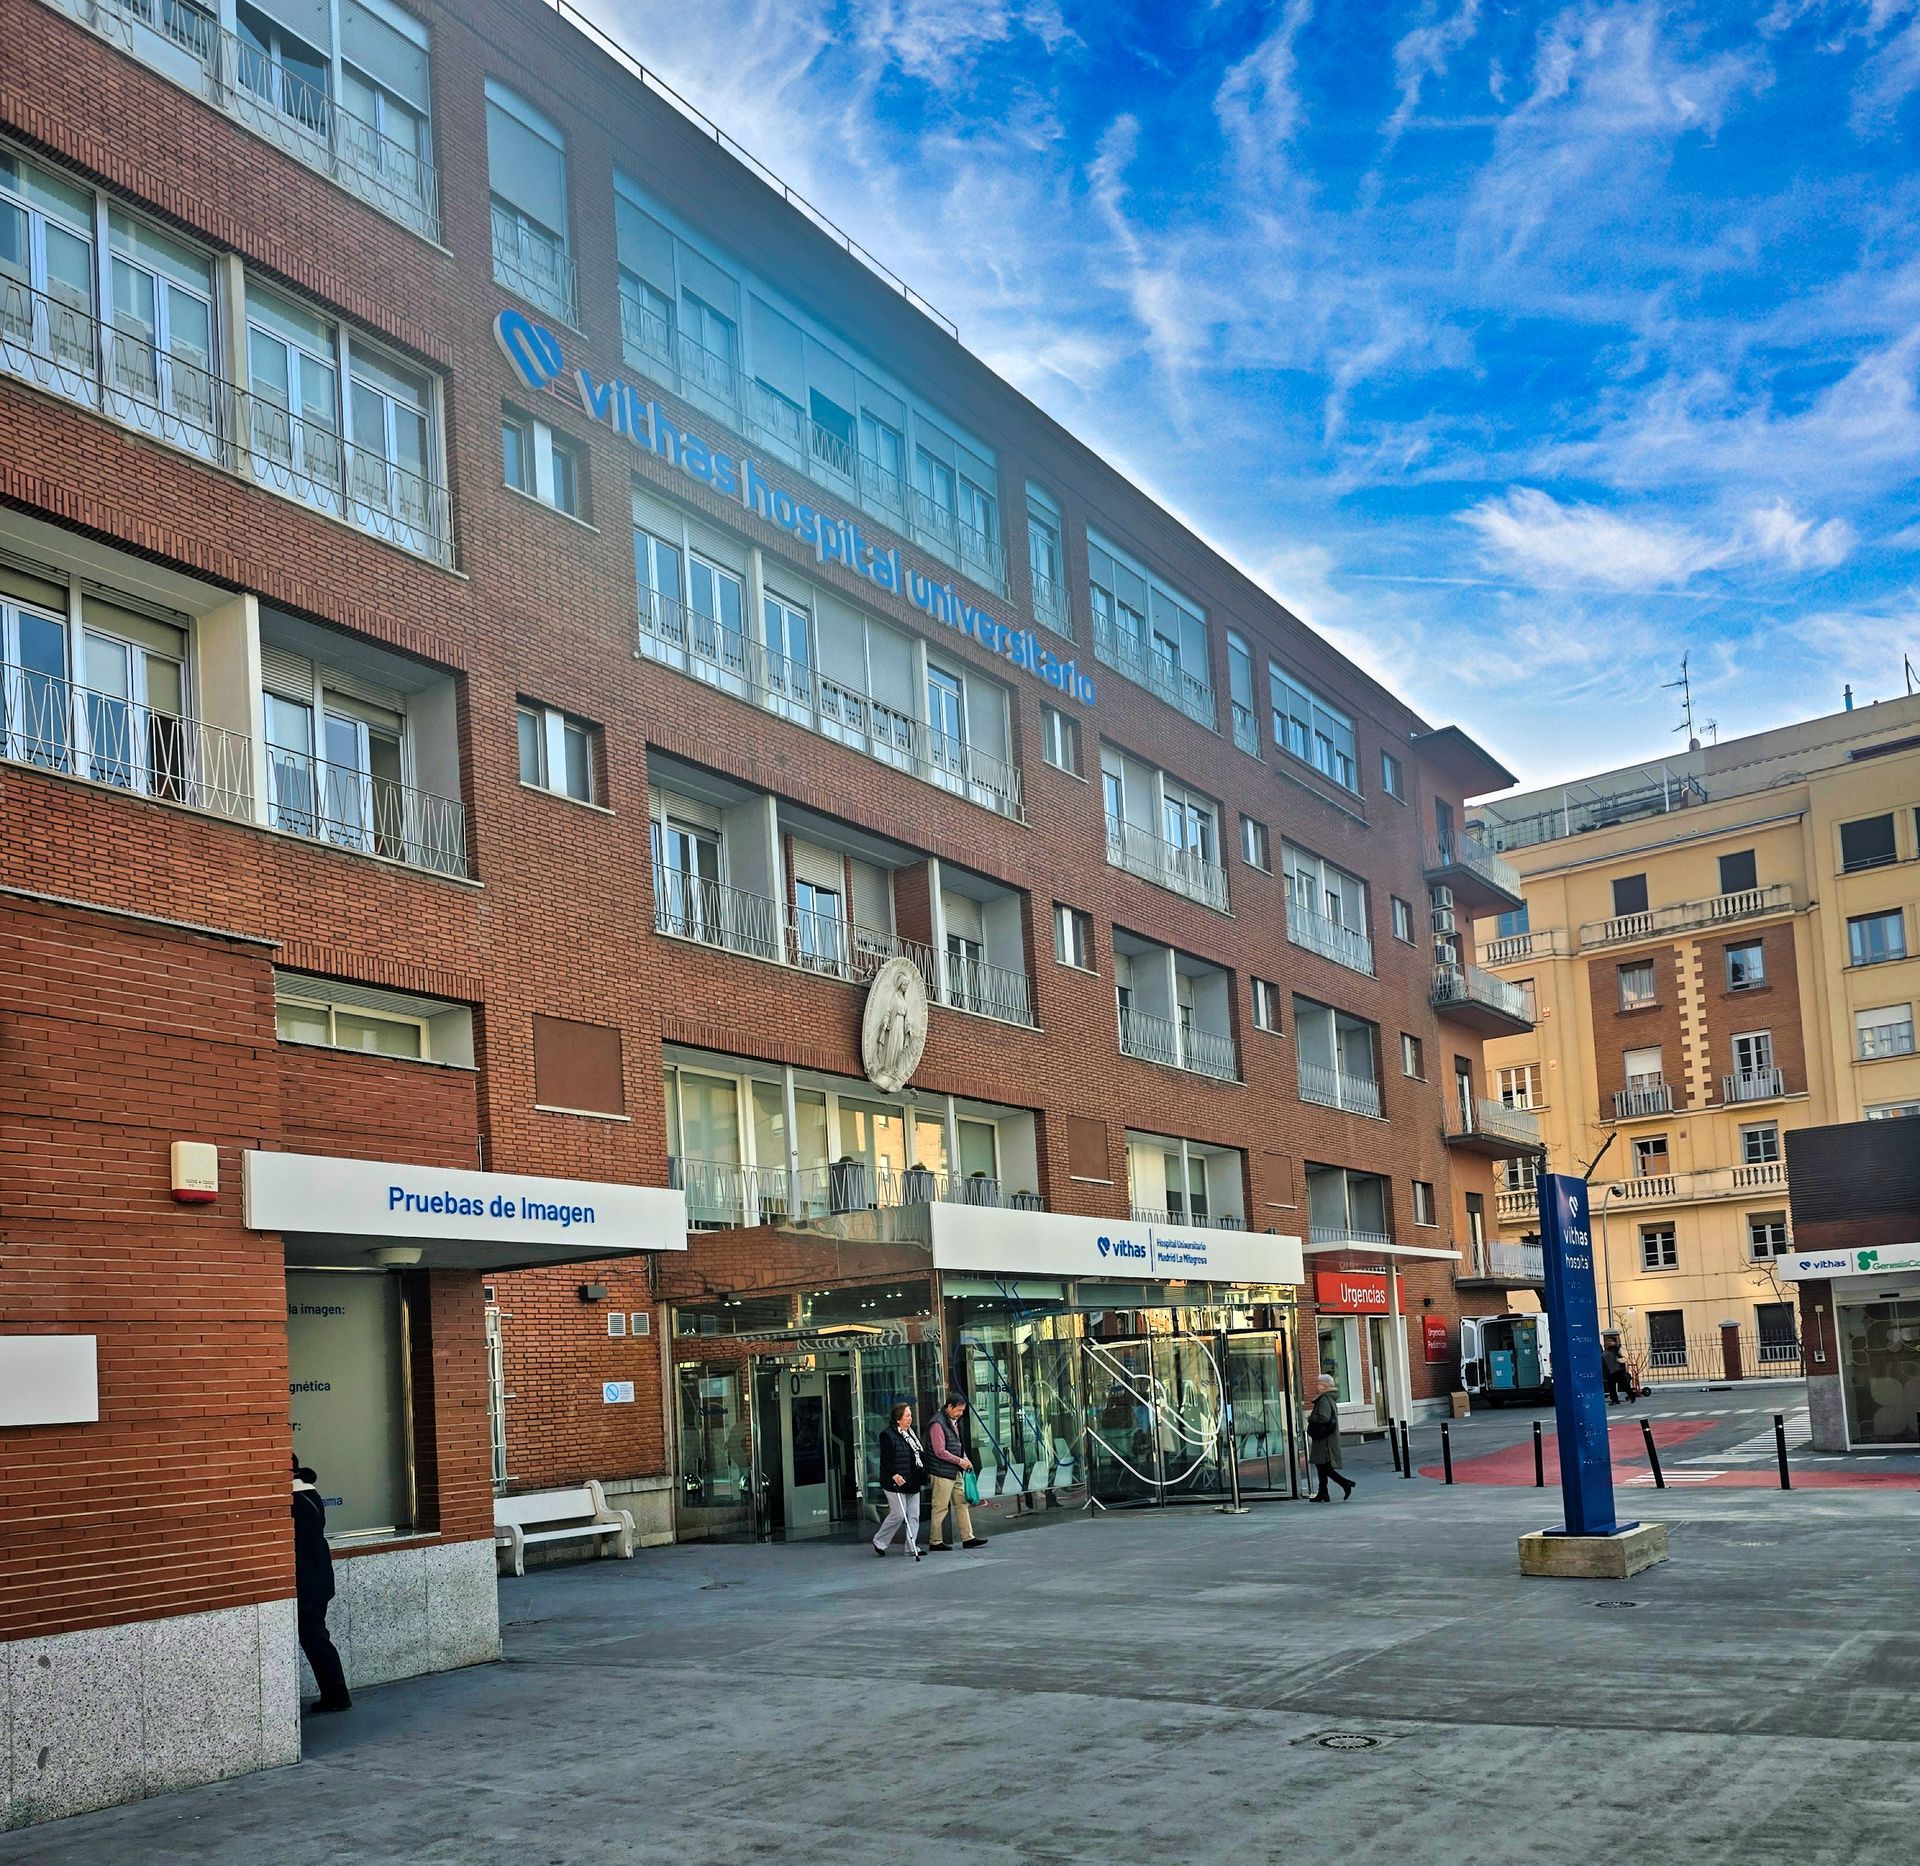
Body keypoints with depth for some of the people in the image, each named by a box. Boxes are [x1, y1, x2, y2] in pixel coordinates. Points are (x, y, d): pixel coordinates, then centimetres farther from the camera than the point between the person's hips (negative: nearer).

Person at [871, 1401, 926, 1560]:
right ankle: (879, 1542, 12)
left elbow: (921, 1455, 20)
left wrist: (923, 1478, 16)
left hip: (913, 1482, 8)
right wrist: (894, 1475, -27)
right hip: (896, 1482, -8)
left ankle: (912, 1547, 11)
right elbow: (886, 1460, -16)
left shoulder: (913, 1433, 14)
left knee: (914, 1515, 6)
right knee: (898, 1515, -6)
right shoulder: (888, 1435, -11)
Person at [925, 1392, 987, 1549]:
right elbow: (940, 1452, -21)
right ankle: (936, 1541, 5)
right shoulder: (938, 1424, -18)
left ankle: (967, 1538, 14)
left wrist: (965, 1458, 6)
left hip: (956, 1471, 9)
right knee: (940, 1507, -3)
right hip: (942, 1472, -9)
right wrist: (960, 1461, -15)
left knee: (962, 1503, 10)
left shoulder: (955, 1422, 13)